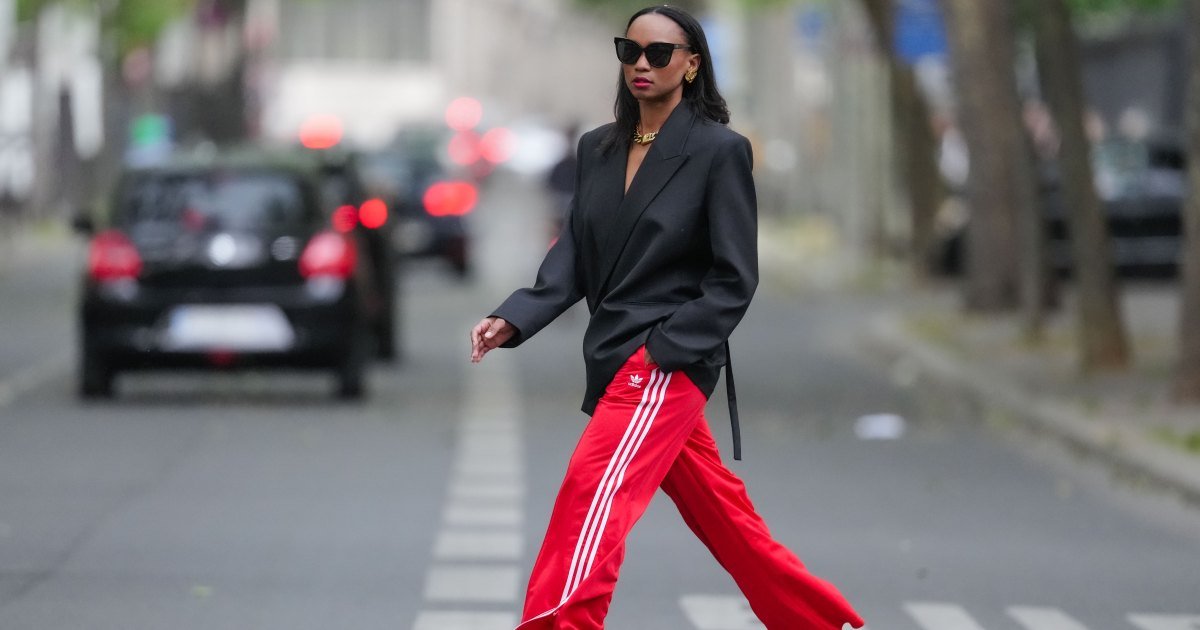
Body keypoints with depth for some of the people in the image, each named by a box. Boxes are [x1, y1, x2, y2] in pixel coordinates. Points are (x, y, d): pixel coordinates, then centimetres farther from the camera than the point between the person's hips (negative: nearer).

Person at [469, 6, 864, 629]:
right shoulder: (597, 149, 11)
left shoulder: (719, 150, -7)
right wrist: (514, 319, -10)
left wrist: (663, 348, -18)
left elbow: (734, 279, -8)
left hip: (670, 361, -7)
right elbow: (574, 258, 8)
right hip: (616, 359, 7)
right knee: (723, 516, 14)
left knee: (593, 489, -24)